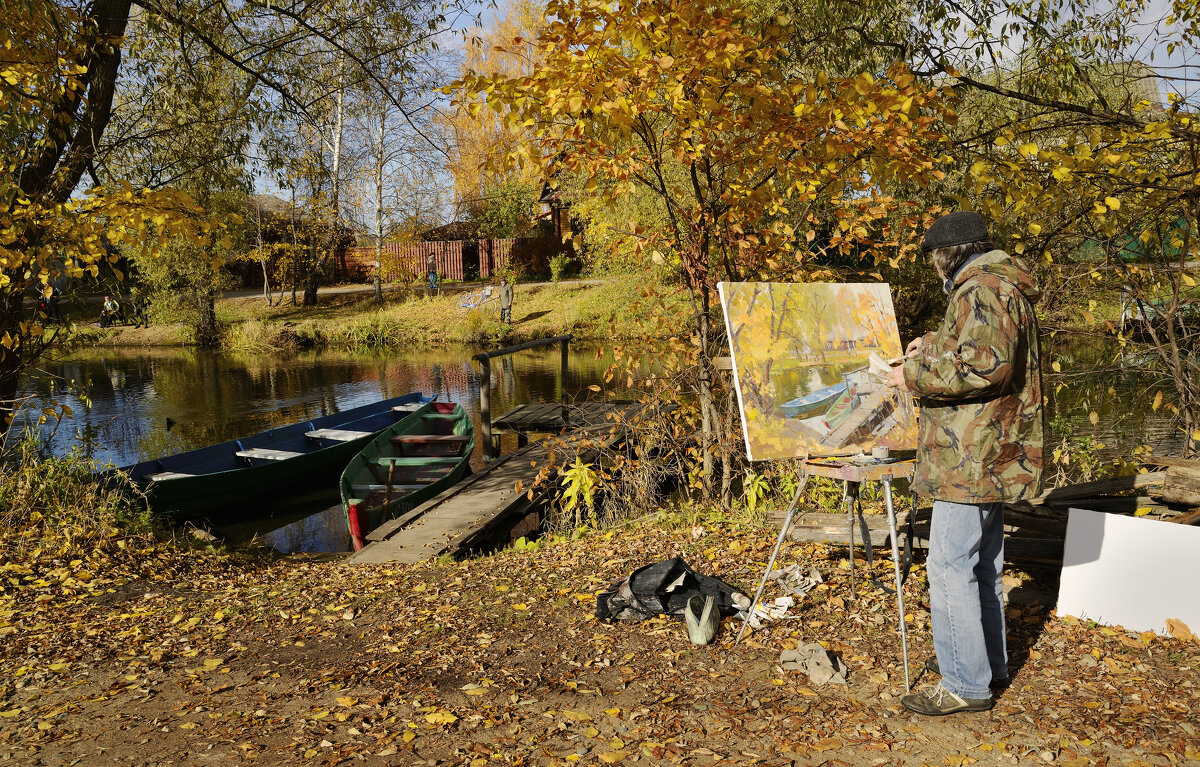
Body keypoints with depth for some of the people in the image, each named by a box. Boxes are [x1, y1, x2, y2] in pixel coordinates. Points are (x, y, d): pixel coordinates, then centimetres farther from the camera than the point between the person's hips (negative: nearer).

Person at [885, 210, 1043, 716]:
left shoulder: (981, 290, -16)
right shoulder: (1003, 288, 19)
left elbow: (987, 365, -29)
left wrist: (916, 376, -19)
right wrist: (936, 345, 31)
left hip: (971, 459, -11)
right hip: (991, 458, 11)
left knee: (950, 566, -7)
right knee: (982, 563, 19)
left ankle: (966, 684, 0)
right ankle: (988, 661, 32)